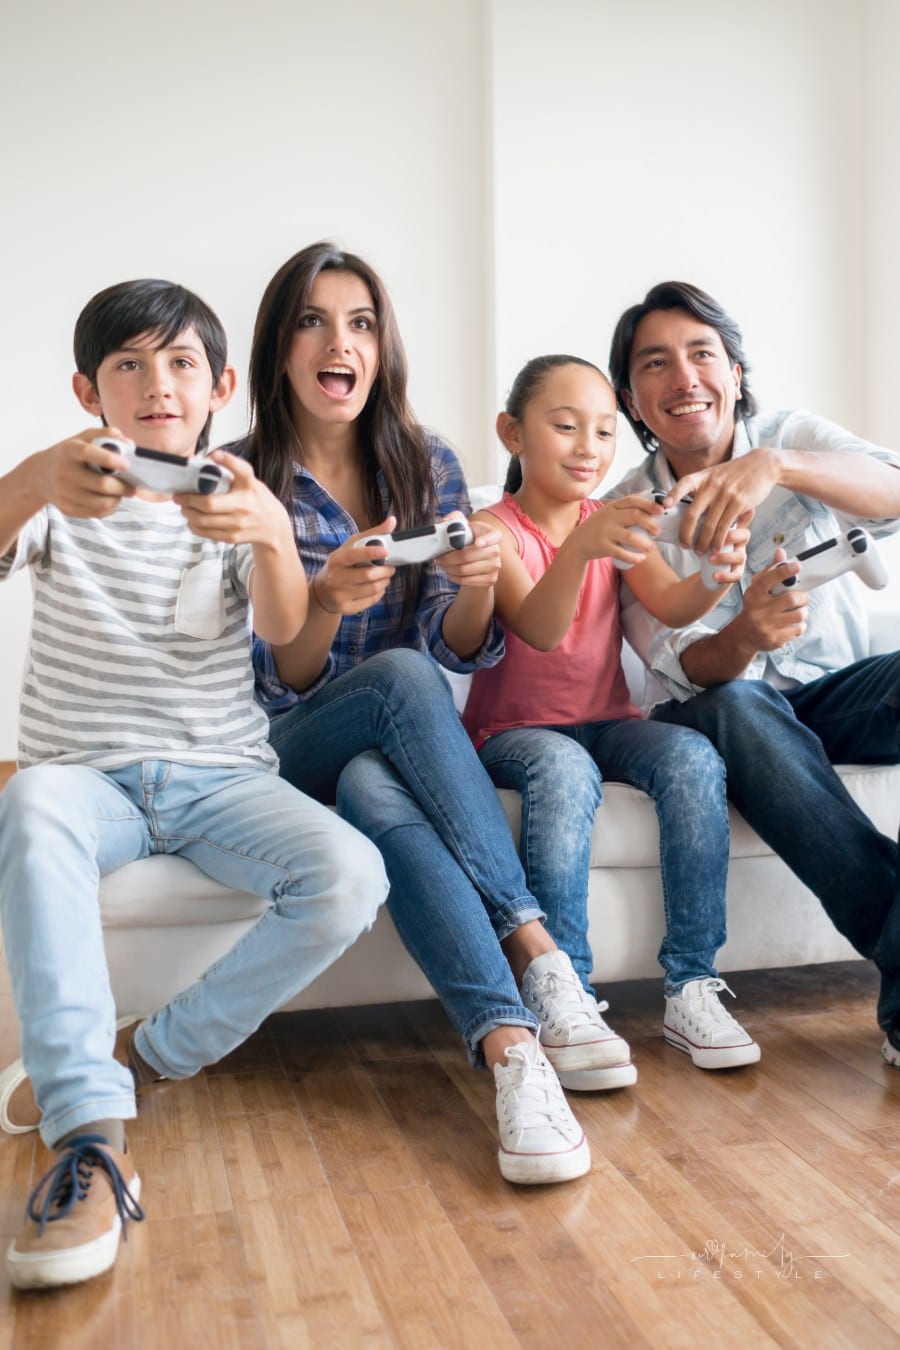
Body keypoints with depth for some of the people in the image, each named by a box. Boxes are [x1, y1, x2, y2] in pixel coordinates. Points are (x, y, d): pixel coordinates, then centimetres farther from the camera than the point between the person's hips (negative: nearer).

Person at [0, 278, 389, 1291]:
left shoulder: (241, 497, 9)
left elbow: (285, 629, -12)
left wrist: (272, 537, -35)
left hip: (222, 777, 1)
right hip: (87, 774, -1)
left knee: (350, 877, -26)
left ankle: (144, 1055, -10)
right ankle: (91, 1140, -39)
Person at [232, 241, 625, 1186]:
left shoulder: (429, 465, 4)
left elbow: (458, 650, -1)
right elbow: (276, 683, -8)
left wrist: (480, 585, -25)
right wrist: (328, 602, -30)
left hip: (391, 754, 2)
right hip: (286, 754, -2)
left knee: (372, 792, -35)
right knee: (401, 675, -34)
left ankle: (507, 1045, -41)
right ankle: (536, 959, -35)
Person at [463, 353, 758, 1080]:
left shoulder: (616, 524, 8)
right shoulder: (493, 529, -6)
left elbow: (671, 606, -10)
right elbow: (539, 631, -25)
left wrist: (716, 578, -34)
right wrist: (580, 548, -44)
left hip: (608, 721, 4)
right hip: (515, 732, -4)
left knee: (693, 758, -26)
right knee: (565, 770, -37)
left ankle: (692, 987, -21)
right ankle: (566, 997, -33)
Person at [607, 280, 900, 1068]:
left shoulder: (793, 436, -2)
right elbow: (687, 666, -15)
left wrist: (775, 464, -45)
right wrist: (745, 635, -39)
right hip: (721, 702, -1)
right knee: (738, 708, -37)